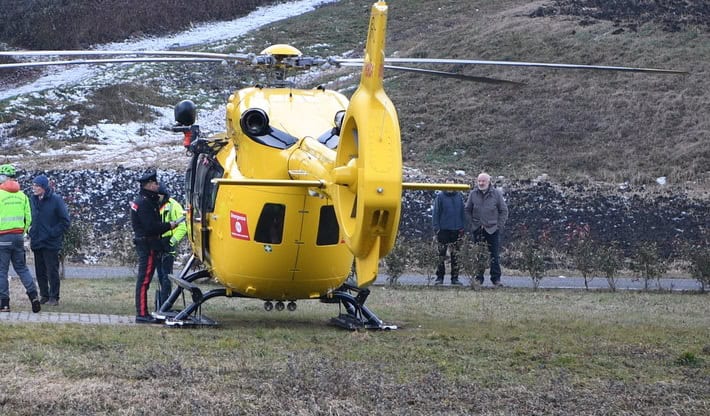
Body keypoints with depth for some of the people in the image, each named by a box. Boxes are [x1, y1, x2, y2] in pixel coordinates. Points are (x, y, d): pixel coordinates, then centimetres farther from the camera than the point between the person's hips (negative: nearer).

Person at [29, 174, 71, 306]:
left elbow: (65, 221, -7)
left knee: (52, 271, -3)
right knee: (40, 272, 9)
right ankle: (44, 295, 19)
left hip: (51, 244, -6)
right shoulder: (33, 199, 7)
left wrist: (53, 233, -11)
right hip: (36, 243, 6)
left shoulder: (56, 200, -9)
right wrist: (31, 235, 9)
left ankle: (54, 297, 5)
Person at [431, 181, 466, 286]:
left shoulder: (459, 197, 9)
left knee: (455, 256, 5)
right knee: (441, 255, -2)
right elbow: (435, 213, 0)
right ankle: (440, 277, 3)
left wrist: (462, 227, 6)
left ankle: (455, 277, 10)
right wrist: (436, 227, -8)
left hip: (456, 230, 3)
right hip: (443, 229, -3)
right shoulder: (440, 197, 0)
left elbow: (462, 213, 13)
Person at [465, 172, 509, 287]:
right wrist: (472, 224, 2)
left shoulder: (496, 194, 1)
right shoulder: (473, 194, 5)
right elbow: (468, 210, 13)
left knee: (495, 255, 0)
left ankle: (496, 278, 5)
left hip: (493, 229, -1)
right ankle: (479, 278, 10)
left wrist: (499, 225, -2)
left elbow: (504, 211, 5)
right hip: (478, 229, 1)